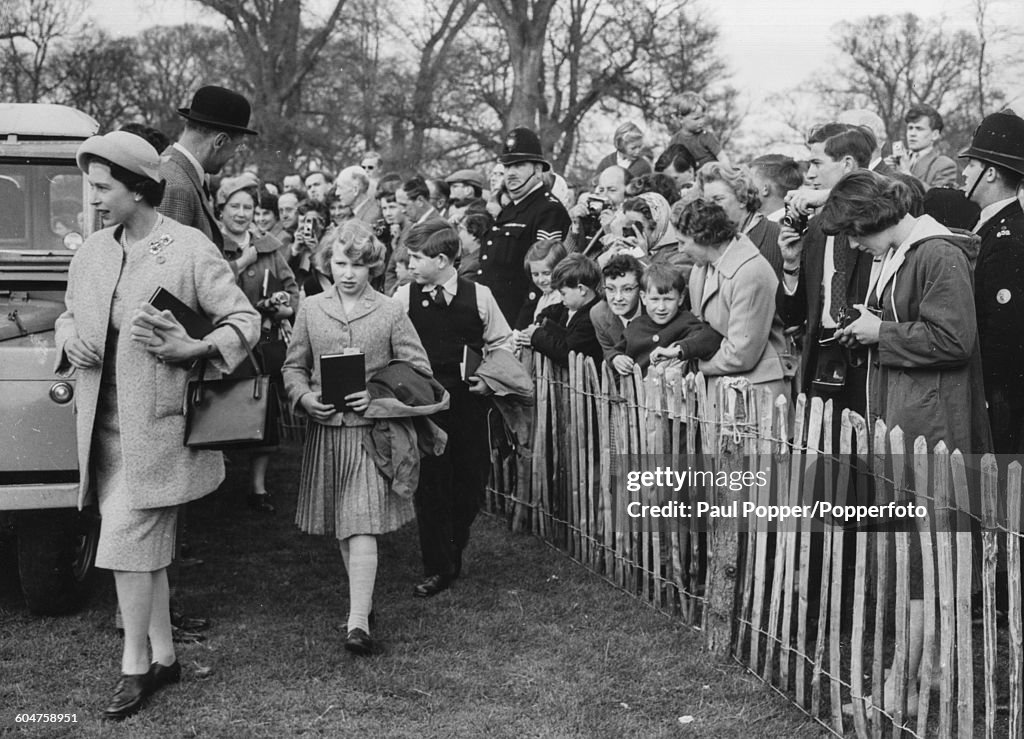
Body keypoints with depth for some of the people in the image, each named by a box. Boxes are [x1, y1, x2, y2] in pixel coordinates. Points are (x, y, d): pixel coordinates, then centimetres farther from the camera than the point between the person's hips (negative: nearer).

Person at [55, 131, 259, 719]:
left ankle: (136, 668, 3)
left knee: (128, 541, -9)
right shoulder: (92, 252, 11)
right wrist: (70, 339, 2)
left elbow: (245, 319, -6)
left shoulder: (191, 250, -8)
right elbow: (70, 314, 24)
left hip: (156, 422, -6)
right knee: (147, 545, 13)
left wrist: (194, 349, -21)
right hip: (103, 422, 6)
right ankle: (164, 656, 24)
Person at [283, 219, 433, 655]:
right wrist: (305, 397, -7)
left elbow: (418, 370, 2)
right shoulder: (311, 309, 7)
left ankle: (358, 622, -12)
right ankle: (362, 596, 30)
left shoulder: (390, 312, -1)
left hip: (371, 429, -4)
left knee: (362, 524, -10)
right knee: (338, 526, 12)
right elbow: (294, 366, 13)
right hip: (324, 429, 4)